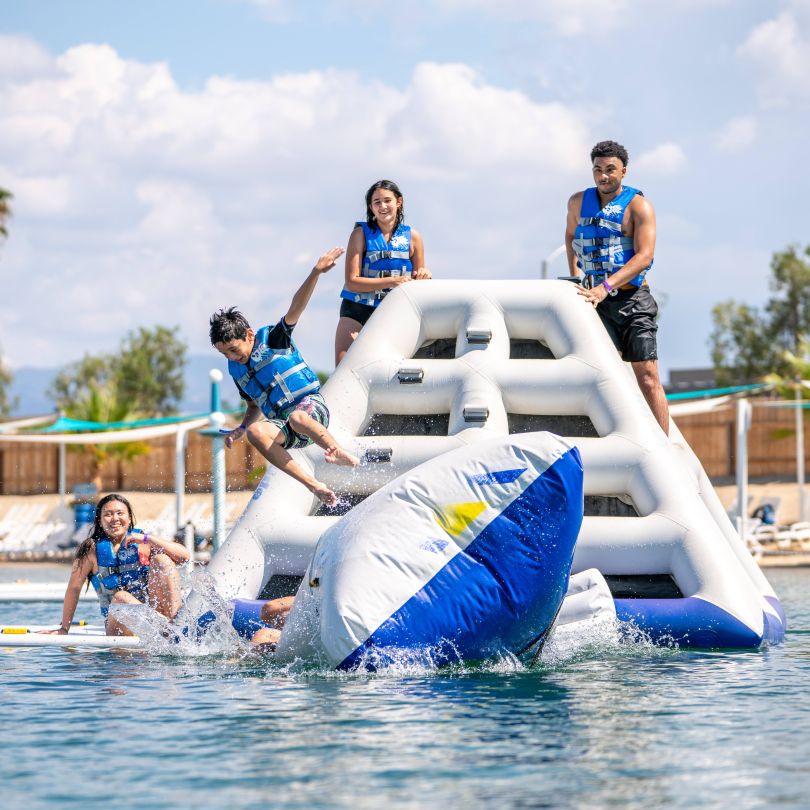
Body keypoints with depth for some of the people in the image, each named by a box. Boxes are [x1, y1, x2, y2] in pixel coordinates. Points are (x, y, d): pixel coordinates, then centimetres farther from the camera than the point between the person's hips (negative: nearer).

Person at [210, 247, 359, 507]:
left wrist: (316, 273, -30)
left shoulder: (272, 339, 0)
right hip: (281, 423, 5)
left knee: (297, 418, -43)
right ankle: (314, 486, -35)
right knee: (255, 432, -31)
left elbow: (295, 309, -15)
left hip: (311, 404, -5)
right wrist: (240, 429, 6)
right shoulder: (236, 369, 15)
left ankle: (341, 454, -21)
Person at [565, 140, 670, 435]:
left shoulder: (638, 205, -6)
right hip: (598, 301, 3)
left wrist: (605, 287, -27)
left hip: (633, 300, -3)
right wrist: (576, 279, 15)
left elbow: (644, 257, -17)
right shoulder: (579, 202, 10)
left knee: (647, 377, -7)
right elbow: (571, 236, 30)